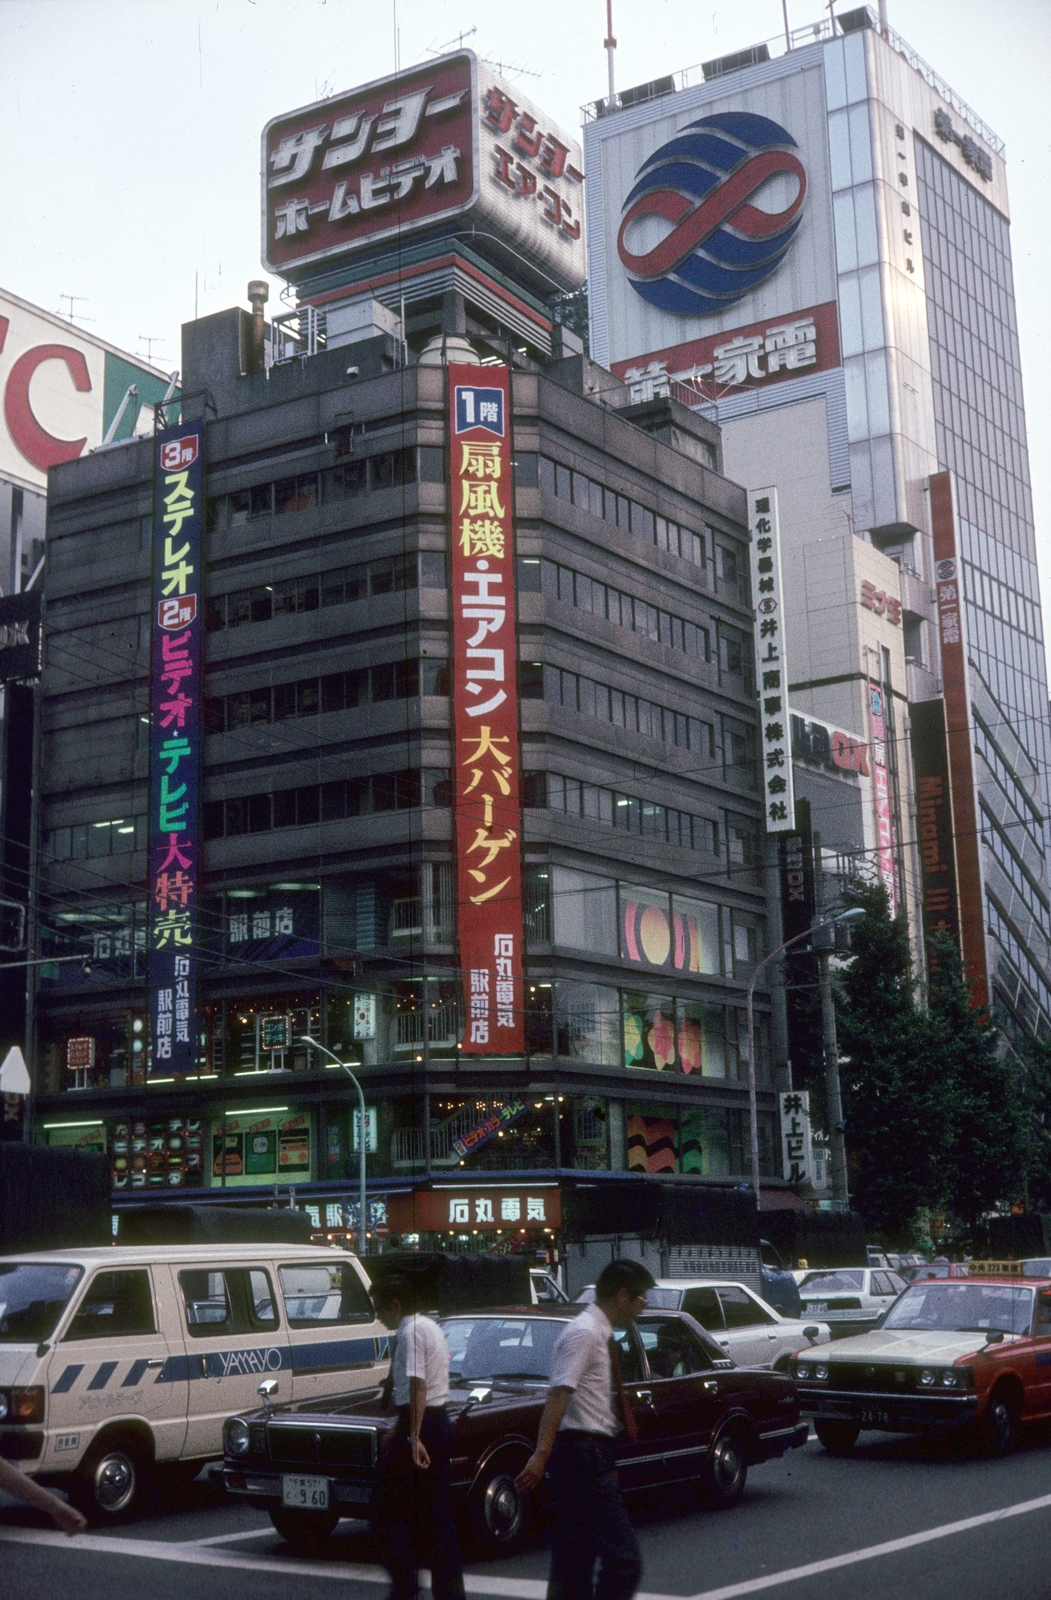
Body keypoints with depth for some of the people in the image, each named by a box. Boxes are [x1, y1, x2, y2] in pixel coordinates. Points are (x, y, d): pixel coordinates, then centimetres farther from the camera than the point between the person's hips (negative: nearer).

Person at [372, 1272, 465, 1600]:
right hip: (441, 1422, 10)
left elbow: (417, 1385, -21)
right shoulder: (431, 1327, 16)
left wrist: (413, 1436, -25)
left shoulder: (410, 1331, -13)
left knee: (389, 1511, -4)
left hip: (419, 1424, -10)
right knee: (438, 1513, 12)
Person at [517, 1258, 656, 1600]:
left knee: (574, 1564, 13)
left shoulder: (599, 1334, 16)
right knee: (623, 1561, -12)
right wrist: (541, 1454, -33)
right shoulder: (584, 1333, -13)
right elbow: (559, 1394, -24)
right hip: (586, 1458, -10)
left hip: (589, 1456, 10)